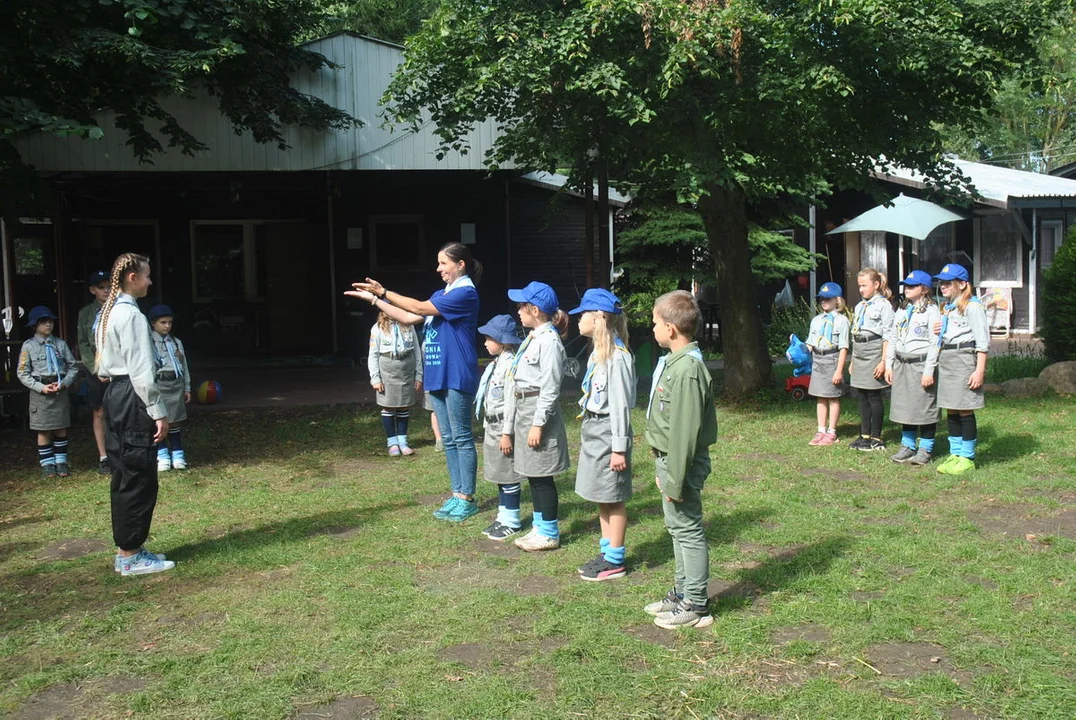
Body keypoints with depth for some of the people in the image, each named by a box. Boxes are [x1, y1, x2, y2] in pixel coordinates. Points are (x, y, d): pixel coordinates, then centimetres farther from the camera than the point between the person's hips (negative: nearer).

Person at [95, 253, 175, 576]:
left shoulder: (108, 313, 14)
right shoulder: (131, 315, -16)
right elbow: (142, 370, -20)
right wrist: (158, 412, -17)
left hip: (114, 395, 10)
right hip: (132, 398, -10)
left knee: (124, 477, 16)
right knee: (139, 479, -3)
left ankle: (126, 549, 24)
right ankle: (131, 556, 4)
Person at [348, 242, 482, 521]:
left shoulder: (465, 293, -12)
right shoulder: (441, 295, 16)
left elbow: (419, 307, -16)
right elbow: (408, 317, 14)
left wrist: (383, 292, -12)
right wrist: (375, 300, 9)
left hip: (457, 377, -9)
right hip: (438, 375, 9)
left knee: (462, 438, -2)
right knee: (448, 439, 11)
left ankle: (467, 499, 5)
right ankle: (457, 495, 18)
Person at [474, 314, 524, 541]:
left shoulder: (511, 365, -19)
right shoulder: (495, 364, 12)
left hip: (504, 429, -10)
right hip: (493, 429, 10)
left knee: (508, 476, 0)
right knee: (499, 476, 16)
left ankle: (512, 521, 10)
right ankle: (503, 517, 25)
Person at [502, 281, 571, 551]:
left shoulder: (549, 341, -14)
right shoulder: (531, 339, 14)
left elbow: (550, 388, -19)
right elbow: (515, 386, 15)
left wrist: (538, 424, -20)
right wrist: (508, 428, 16)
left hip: (540, 410, -9)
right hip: (524, 410, 9)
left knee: (541, 476, -1)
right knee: (532, 474, 15)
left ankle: (549, 533, 10)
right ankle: (539, 527, 26)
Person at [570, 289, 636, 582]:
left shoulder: (617, 357, -18)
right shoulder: (597, 353, 11)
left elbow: (621, 405, -19)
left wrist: (619, 448, -19)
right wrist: (587, 431, 15)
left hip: (608, 432, -9)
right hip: (592, 430, 9)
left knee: (613, 499, 1)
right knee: (601, 497, 15)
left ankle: (615, 561, 11)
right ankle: (606, 553, 26)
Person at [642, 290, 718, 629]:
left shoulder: (687, 369, -23)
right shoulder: (675, 362, 8)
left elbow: (684, 431, -24)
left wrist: (675, 480, -21)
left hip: (683, 462, -10)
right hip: (668, 458, 10)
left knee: (688, 529, 1)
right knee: (678, 527, 19)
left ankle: (695, 606, 13)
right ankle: (682, 593, 33)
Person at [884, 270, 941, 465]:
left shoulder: (931, 310, -6)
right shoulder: (902, 310, 16)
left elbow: (935, 343, -12)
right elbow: (892, 339, 18)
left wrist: (929, 371, -17)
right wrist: (889, 365, 11)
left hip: (921, 364, -7)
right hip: (901, 364, 7)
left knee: (925, 407, -1)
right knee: (904, 407, 11)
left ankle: (925, 450, 8)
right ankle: (908, 446, 22)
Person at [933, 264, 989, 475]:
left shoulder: (972, 306, -8)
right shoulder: (946, 308, 18)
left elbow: (982, 341, -12)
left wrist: (980, 370, -18)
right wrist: (938, 332, 6)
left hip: (964, 358, -8)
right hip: (945, 359, 8)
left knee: (964, 411, -4)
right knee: (951, 411, 10)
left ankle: (967, 458, 4)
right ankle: (955, 454, 18)